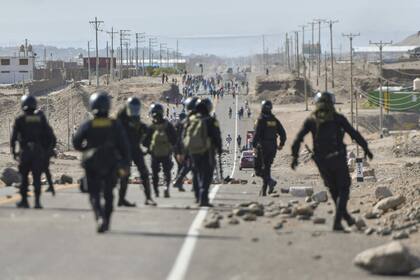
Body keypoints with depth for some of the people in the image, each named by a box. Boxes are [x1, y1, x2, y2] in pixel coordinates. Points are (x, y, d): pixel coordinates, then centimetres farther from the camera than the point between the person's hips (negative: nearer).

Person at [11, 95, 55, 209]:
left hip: (25, 152, -2)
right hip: (39, 152, 2)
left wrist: (13, 151, -1)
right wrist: (46, 149, 12)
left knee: (24, 177, 12)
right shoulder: (41, 118, 5)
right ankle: (37, 201, -5)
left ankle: (24, 200, 14)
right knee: (37, 178, 3)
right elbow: (50, 135, 5)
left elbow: (14, 136, -8)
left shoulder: (20, 119, -4)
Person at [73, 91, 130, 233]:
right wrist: (125, 164, 1)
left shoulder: (87, 125, -7)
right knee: (108, 194, 18)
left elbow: (76, 143, -7)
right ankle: (106, 222, 21)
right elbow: (124, 145, -5)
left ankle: (100, 217, -21)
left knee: (94, 194, 3)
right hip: (111, 164, 1)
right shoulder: (115, 125, -4)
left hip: (92, 165, -1)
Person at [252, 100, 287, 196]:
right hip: (272, 148, 6)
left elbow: (257, 134, -17)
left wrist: (254, 146, -15)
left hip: (262, 148, -6)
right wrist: (281, 144, 17)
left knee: (259, 169, 1)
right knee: (267, 168, 14)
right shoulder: (275, 120, 7)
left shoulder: (261, 120, -10)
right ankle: (264, 190, 13)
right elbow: (283, 133, 8)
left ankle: (270, 181, -22)